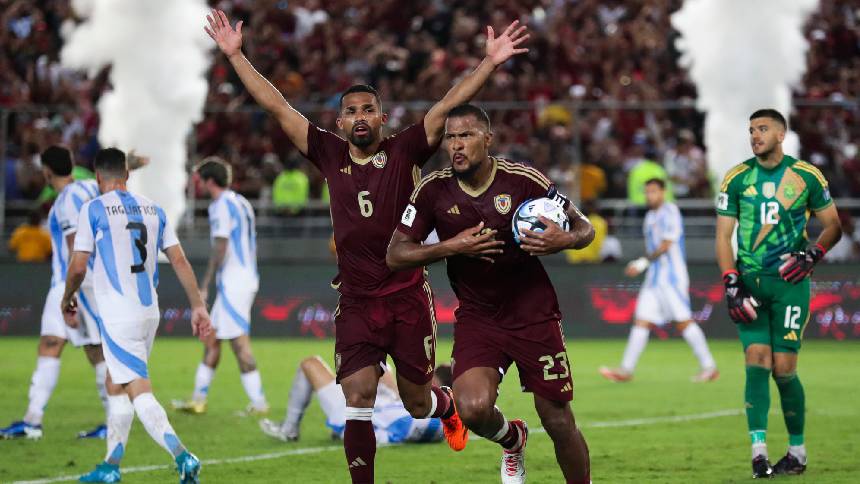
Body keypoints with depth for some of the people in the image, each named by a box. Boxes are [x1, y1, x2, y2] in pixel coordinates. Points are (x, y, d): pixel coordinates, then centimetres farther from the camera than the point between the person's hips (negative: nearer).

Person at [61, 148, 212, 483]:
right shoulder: (153, 209, 10)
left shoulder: (93, 210, -6)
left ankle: (182, 457, -25)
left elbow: (78, 267, -6)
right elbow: (179, 260, 7)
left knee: (138, 391, -9)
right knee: (115, 385, 18)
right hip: (149, 312, 7)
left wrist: (67, 301, 12)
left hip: (118, 315, -7)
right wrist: (198, 307, 8)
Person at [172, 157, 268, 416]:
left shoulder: (221, 206, -12)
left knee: (239, 342, -10)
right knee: (211, 338, 14)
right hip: (247, 277, 10)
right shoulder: (241, 203, 16)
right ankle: (198, 400, 19)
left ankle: (258, 402, -12)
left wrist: (204, 286, -15)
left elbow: (220, 249, -18)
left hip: (233, 282, -10)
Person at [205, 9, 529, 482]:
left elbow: (446, 106, -9)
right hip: (356, 301, 1)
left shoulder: (404, 151, -1)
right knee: (358, 398, -10)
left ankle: (446, 404, 47)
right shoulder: (330, 155, 3)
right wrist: (236, 56, 3)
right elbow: (278, 107, 4)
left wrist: (489, 62, -17)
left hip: (409, 297, -1)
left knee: (417, 402, 11)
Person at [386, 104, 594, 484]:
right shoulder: (433, 190, -6)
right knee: (472, 408, -22)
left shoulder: (524, 181, -11)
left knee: (559, 425, 0)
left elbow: (584, 228, -3)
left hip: (534, 316, -1)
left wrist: (564, 240, -27)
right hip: (476, 319, 1)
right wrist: (453, 247, -19)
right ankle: (512, 439, 13)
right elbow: (395, 255, -4)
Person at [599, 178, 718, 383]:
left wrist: (643, 262, -17)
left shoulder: (670, 212, -9)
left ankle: (709, 367, -2)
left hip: (672, 277, -8)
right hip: (654, 278, 8)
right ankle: (626, 370, 1)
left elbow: (666, 245, -16)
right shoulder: (650, 216, 18)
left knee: (684, 321, -8)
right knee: (641, 321, 2)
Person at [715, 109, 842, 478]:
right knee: (757, 362, -9)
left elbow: (833, 225, 11)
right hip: (750, 281, 2)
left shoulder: (806, 177, 2)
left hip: (790, 281, -2)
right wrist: (731, 283, -6)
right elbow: (723, 235, 5)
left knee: (783, 369, -4)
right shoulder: (737, 179, 5)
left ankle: (797, 451, 11)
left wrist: (812, 255, -7)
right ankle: (758, 452, -11)